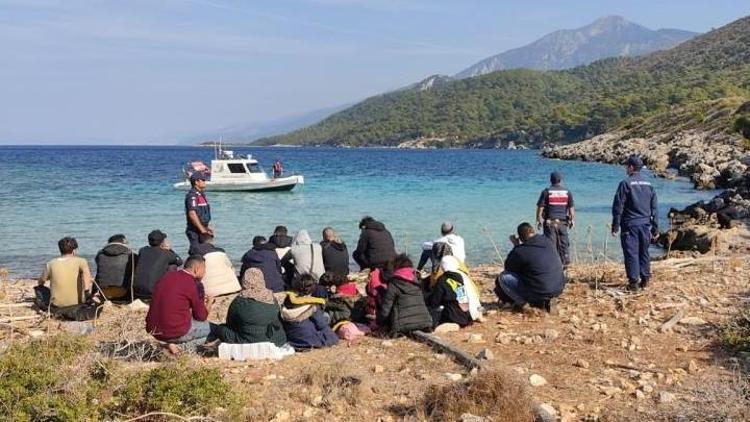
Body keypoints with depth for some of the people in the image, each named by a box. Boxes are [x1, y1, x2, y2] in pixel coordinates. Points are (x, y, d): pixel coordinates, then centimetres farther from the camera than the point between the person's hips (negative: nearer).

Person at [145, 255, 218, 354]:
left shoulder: (168, 276, 9)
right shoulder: (193, 283, -12)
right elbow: (201, 316, -4)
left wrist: (200, 302, 26)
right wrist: (209, 304, 16)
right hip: (176, 333, -8)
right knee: (213, 328, 9)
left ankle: (172, 343, 8)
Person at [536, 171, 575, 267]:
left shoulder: (546, 192, -4)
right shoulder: (567, 192, 4)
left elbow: (540, 207, -6)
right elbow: (571, 208, 5)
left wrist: (538, 220, 0)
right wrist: (572, 220, 12)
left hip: (550, 222, -2)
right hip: (563, 222, 3)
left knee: (551, 244, -1)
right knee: (564, 243, 10)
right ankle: (565, 262, 12)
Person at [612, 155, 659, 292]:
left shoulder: (626, 183, -9)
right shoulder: (649, 184, 9)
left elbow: (618, 207, -10)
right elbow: (654, 208, 11)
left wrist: (615, 226, -4)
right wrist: (655, 228, 15)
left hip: (630, 225, -5)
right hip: (645, 225, 6)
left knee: (631, 253, -2)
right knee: (644, 252, 14)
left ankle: (634, 282, -2)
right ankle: (645, 279, 17)